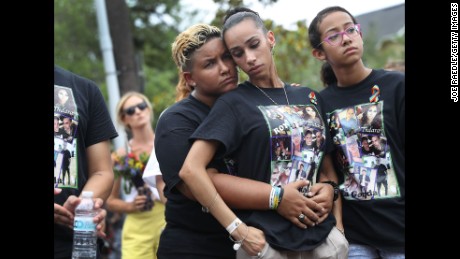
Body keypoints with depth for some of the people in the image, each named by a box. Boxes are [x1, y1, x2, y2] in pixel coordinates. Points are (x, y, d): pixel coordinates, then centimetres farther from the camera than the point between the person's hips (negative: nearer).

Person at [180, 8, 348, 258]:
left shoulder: (310, 98, 10)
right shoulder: (233, 103, -4)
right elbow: (191, 169, -15)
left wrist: (329, 188, -5)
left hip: (322, 232, 4)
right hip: (267, 238, -4)